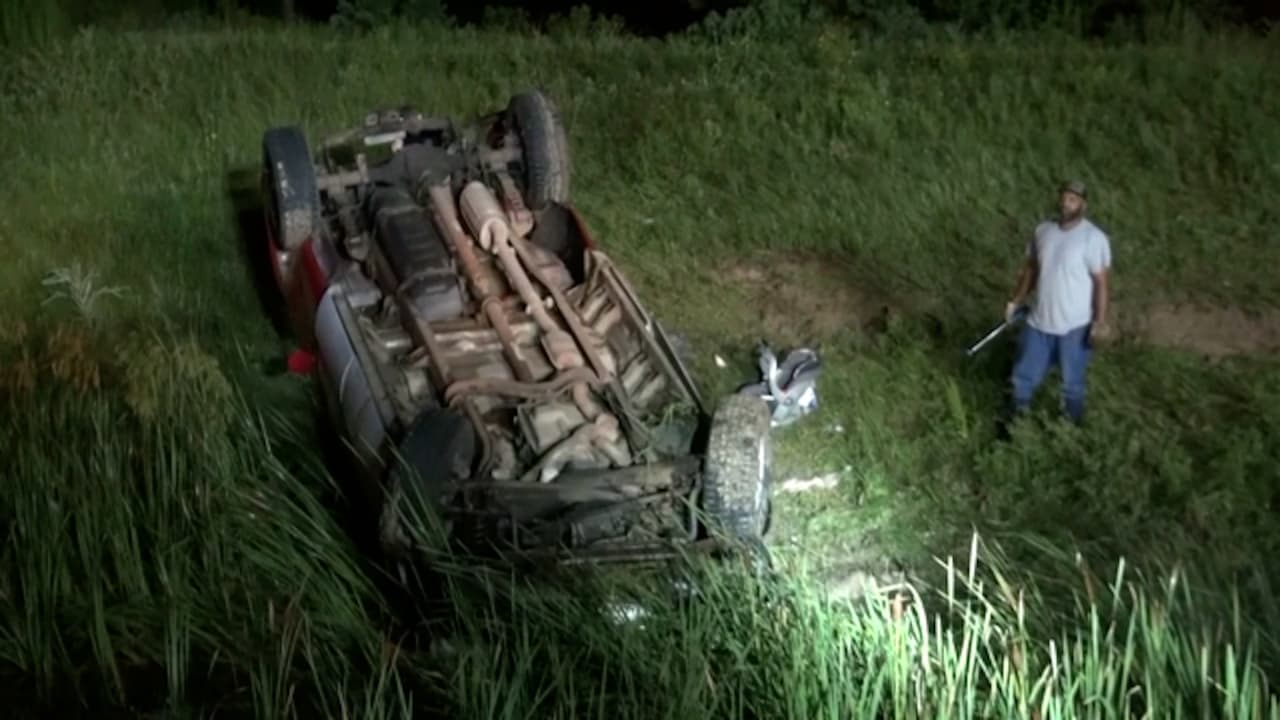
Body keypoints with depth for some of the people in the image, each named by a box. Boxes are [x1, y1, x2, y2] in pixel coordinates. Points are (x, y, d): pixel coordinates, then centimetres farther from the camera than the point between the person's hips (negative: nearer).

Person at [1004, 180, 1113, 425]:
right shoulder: (1043, 230, 1)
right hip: (1039, 321, 5)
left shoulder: (1094, 238, -16)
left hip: (1075, 325, -5)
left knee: (1072, 383, 11)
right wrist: (1016, 301, 9)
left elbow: (1101, 282, -15)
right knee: (1023, 377, 14)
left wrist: (1100, 321, -18)